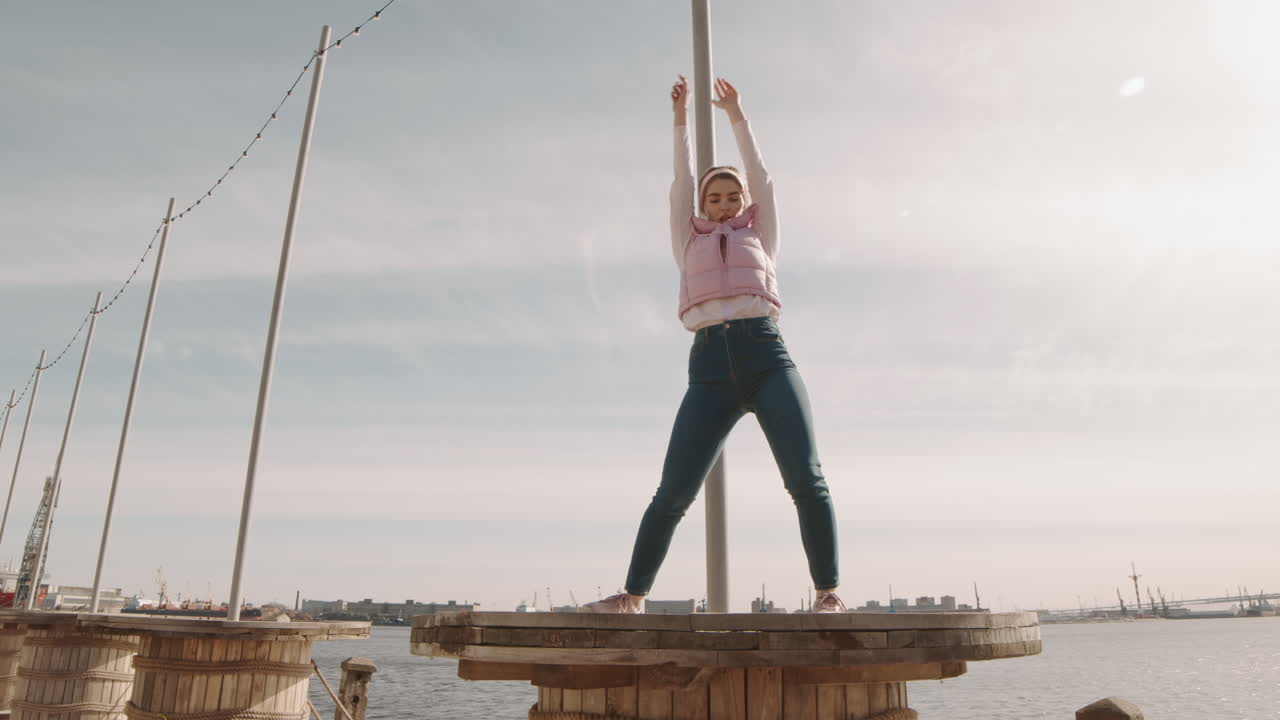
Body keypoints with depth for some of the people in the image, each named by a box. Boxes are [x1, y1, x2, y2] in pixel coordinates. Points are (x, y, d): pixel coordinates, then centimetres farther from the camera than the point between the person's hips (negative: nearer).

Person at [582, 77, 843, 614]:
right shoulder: (690, 244, 28)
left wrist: (737, 117, 30)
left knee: (805, 478, -13)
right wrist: (681, 120, 28)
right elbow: (681, 184, 25)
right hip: (710, 364, 0)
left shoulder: (759, 238, 27)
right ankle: (633, 596, 6)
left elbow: (762, 179, 24)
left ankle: (829, 592, -2)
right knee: (672, 494, -5)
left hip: (766, 354, 0)